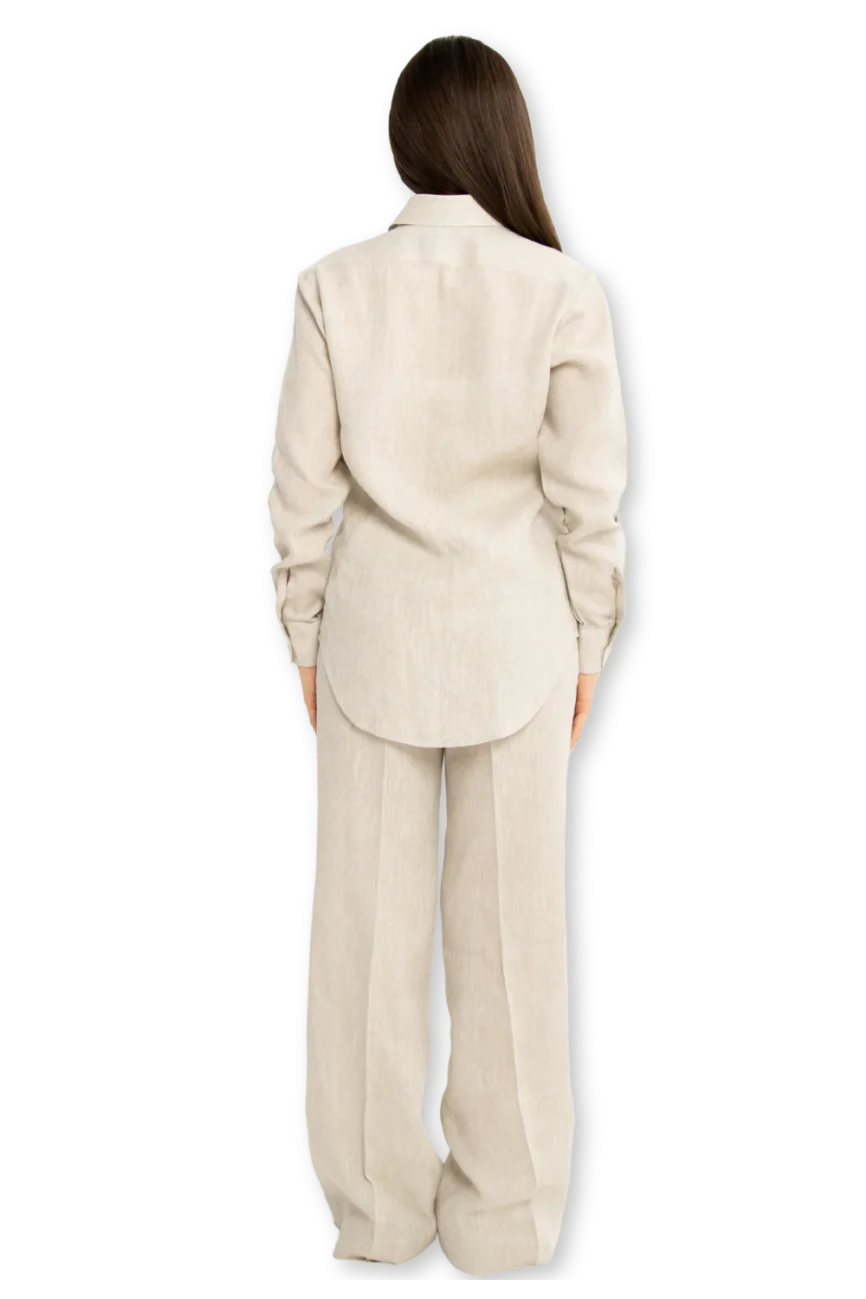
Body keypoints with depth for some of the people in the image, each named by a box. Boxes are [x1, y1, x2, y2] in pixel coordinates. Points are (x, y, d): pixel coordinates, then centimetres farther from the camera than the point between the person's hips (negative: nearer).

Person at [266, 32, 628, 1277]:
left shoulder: (335, 285, -7)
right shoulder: (561, 289, -10)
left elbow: (302, 487, -4)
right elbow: (589, 496, -6)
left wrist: (306, 637, 8)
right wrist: (585, 645, 7)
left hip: (376, 635, 1)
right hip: (514, 641, -1)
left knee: (371, 926, 12)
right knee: (508, 929, 11)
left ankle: (378, 1208, 25)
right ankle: (503, 1220, 23)